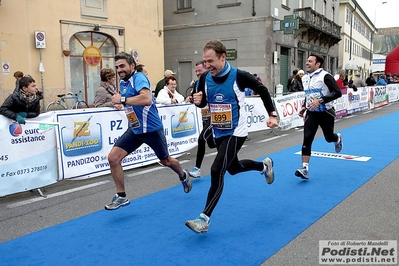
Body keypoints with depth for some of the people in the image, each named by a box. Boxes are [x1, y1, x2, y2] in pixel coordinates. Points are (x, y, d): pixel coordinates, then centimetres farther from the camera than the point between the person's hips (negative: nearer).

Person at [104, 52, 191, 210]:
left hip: (151, 129, -7)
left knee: (166, 161, 14)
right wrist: (120, 103, 7)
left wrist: (123, 100, -33)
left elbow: (147, 99, -37)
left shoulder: (139, 78, -19)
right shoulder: (122, 82, 6)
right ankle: (121, 197, 6)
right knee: (113, 158, -9)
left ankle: (183, 176, 48)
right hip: (134, 129, 7)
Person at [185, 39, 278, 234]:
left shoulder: (239, 76, -18)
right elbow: (202, 103, 9)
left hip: (235, 133, -7)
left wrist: (272, 115, -4)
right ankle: (264, 166, 52)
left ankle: (204, 219, -8)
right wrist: (197, 101, -15)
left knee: (216, 171, -17)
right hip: (218, 132, 7)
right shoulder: (205, 78, -5)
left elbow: (262, 90, -3)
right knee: (233, 168, 23)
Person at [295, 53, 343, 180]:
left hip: (326, 113, -4)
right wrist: (304, 107, 8)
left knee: (329, 137, 14)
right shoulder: (304, 78, 6)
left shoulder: (325, 76, -16)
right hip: (311, 113, 4)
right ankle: (305, 168, -13)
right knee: (307, 139, -11)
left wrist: (320, 100, -30)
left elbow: (337, 93, -22)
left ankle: (338, 138, 54)